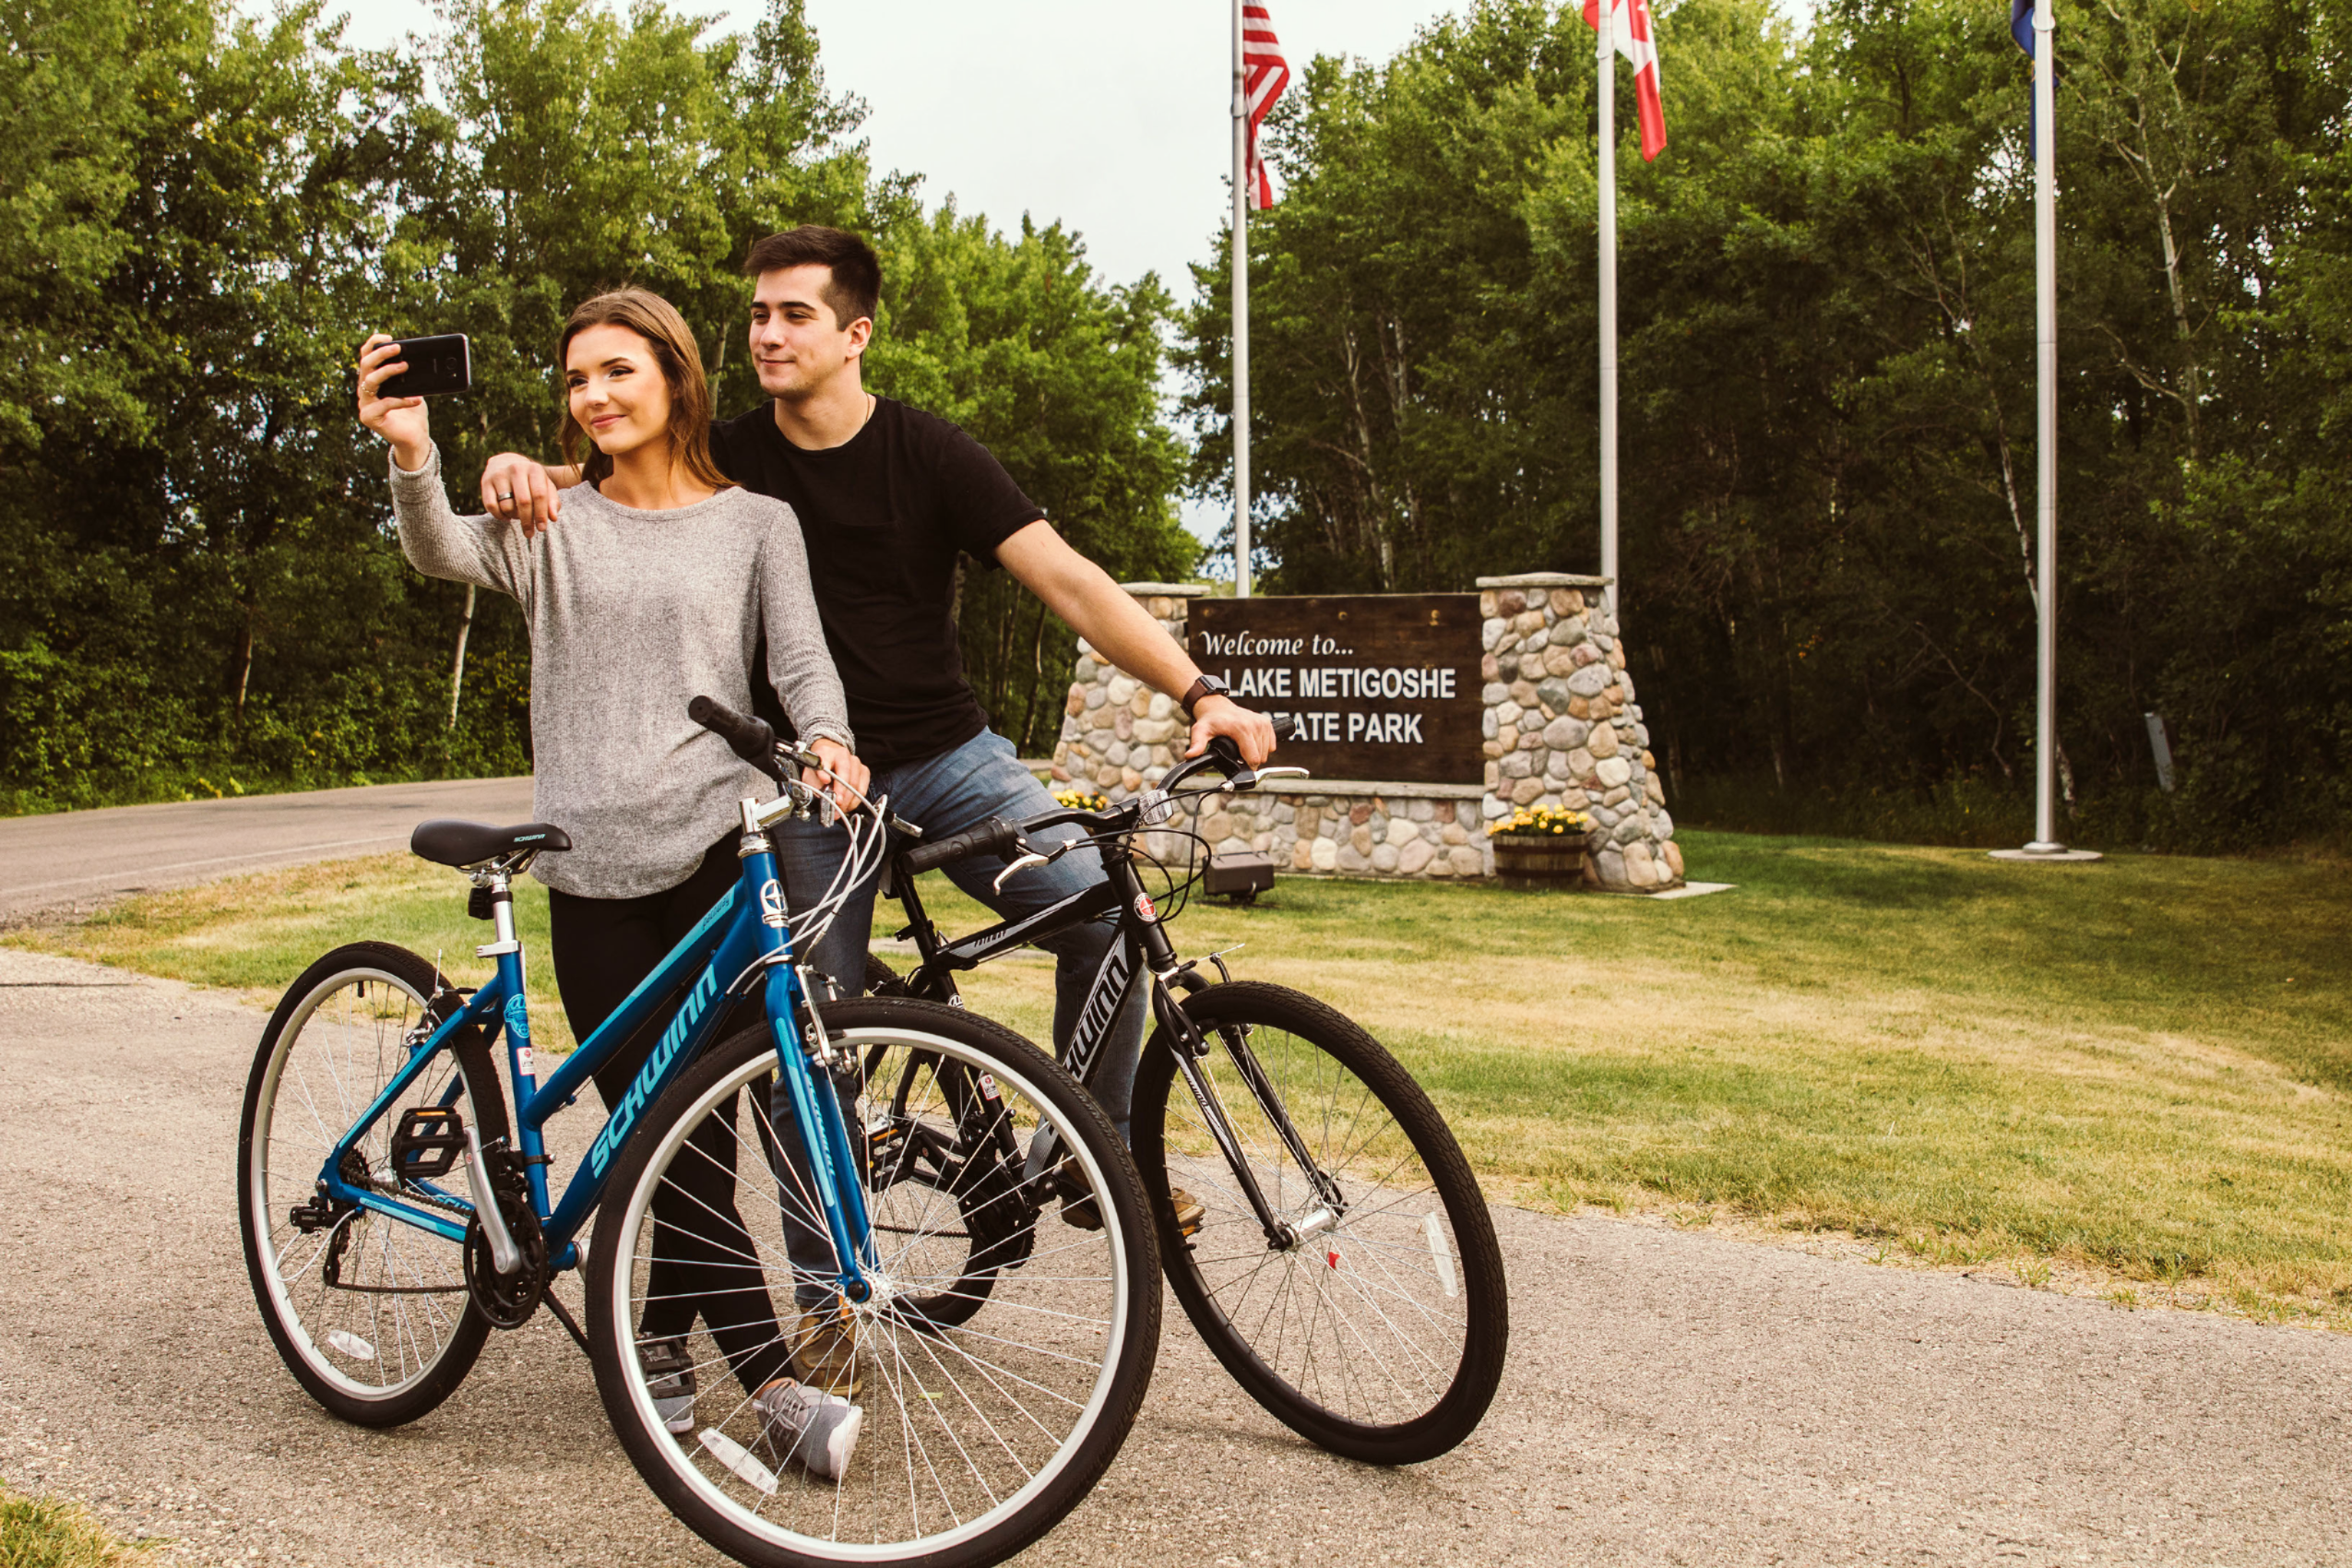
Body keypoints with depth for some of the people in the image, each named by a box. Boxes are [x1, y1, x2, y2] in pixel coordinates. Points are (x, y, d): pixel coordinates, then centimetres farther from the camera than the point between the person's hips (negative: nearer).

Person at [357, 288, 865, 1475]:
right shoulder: (553, 521, 12)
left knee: (690, 1117, -7)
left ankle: (659, 1342, 13)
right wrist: (411, 456, -27)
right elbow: (445, 554, -7)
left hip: (723, 844, -1)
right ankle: (770, 1372, 6)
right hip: (594, 864, 1)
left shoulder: (753, 522, 11)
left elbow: (800, 660, 1)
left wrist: (829, 740, -21)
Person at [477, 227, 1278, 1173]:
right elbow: (582, 489, 4)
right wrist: (521, 472, -22)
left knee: (1106, 912, -19)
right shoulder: (731, 459, 0)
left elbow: (1068, 580, -12)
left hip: (947, 754, 0)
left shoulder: (929, 454, -5)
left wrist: (1199, 691, -23)